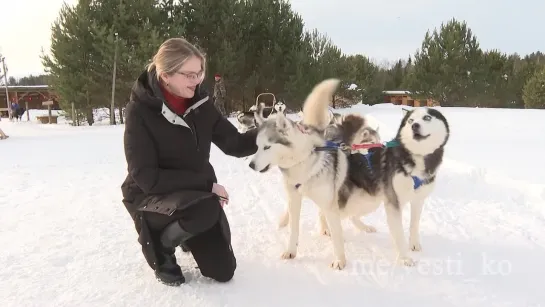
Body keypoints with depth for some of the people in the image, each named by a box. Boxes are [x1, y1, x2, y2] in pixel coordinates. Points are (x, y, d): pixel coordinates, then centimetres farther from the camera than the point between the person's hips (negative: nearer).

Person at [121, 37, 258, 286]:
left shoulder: (200, 103, -4)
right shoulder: (140, 111, -19)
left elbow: (235, 144, -2)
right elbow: (146, 177, -23)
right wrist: (206, 183, -25)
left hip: (198, 193, 5)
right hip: (150, 196, -5)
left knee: (223, 271, 3)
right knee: (206, 209, -38)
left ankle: (187, 234, 33)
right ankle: (159, 248, -4)